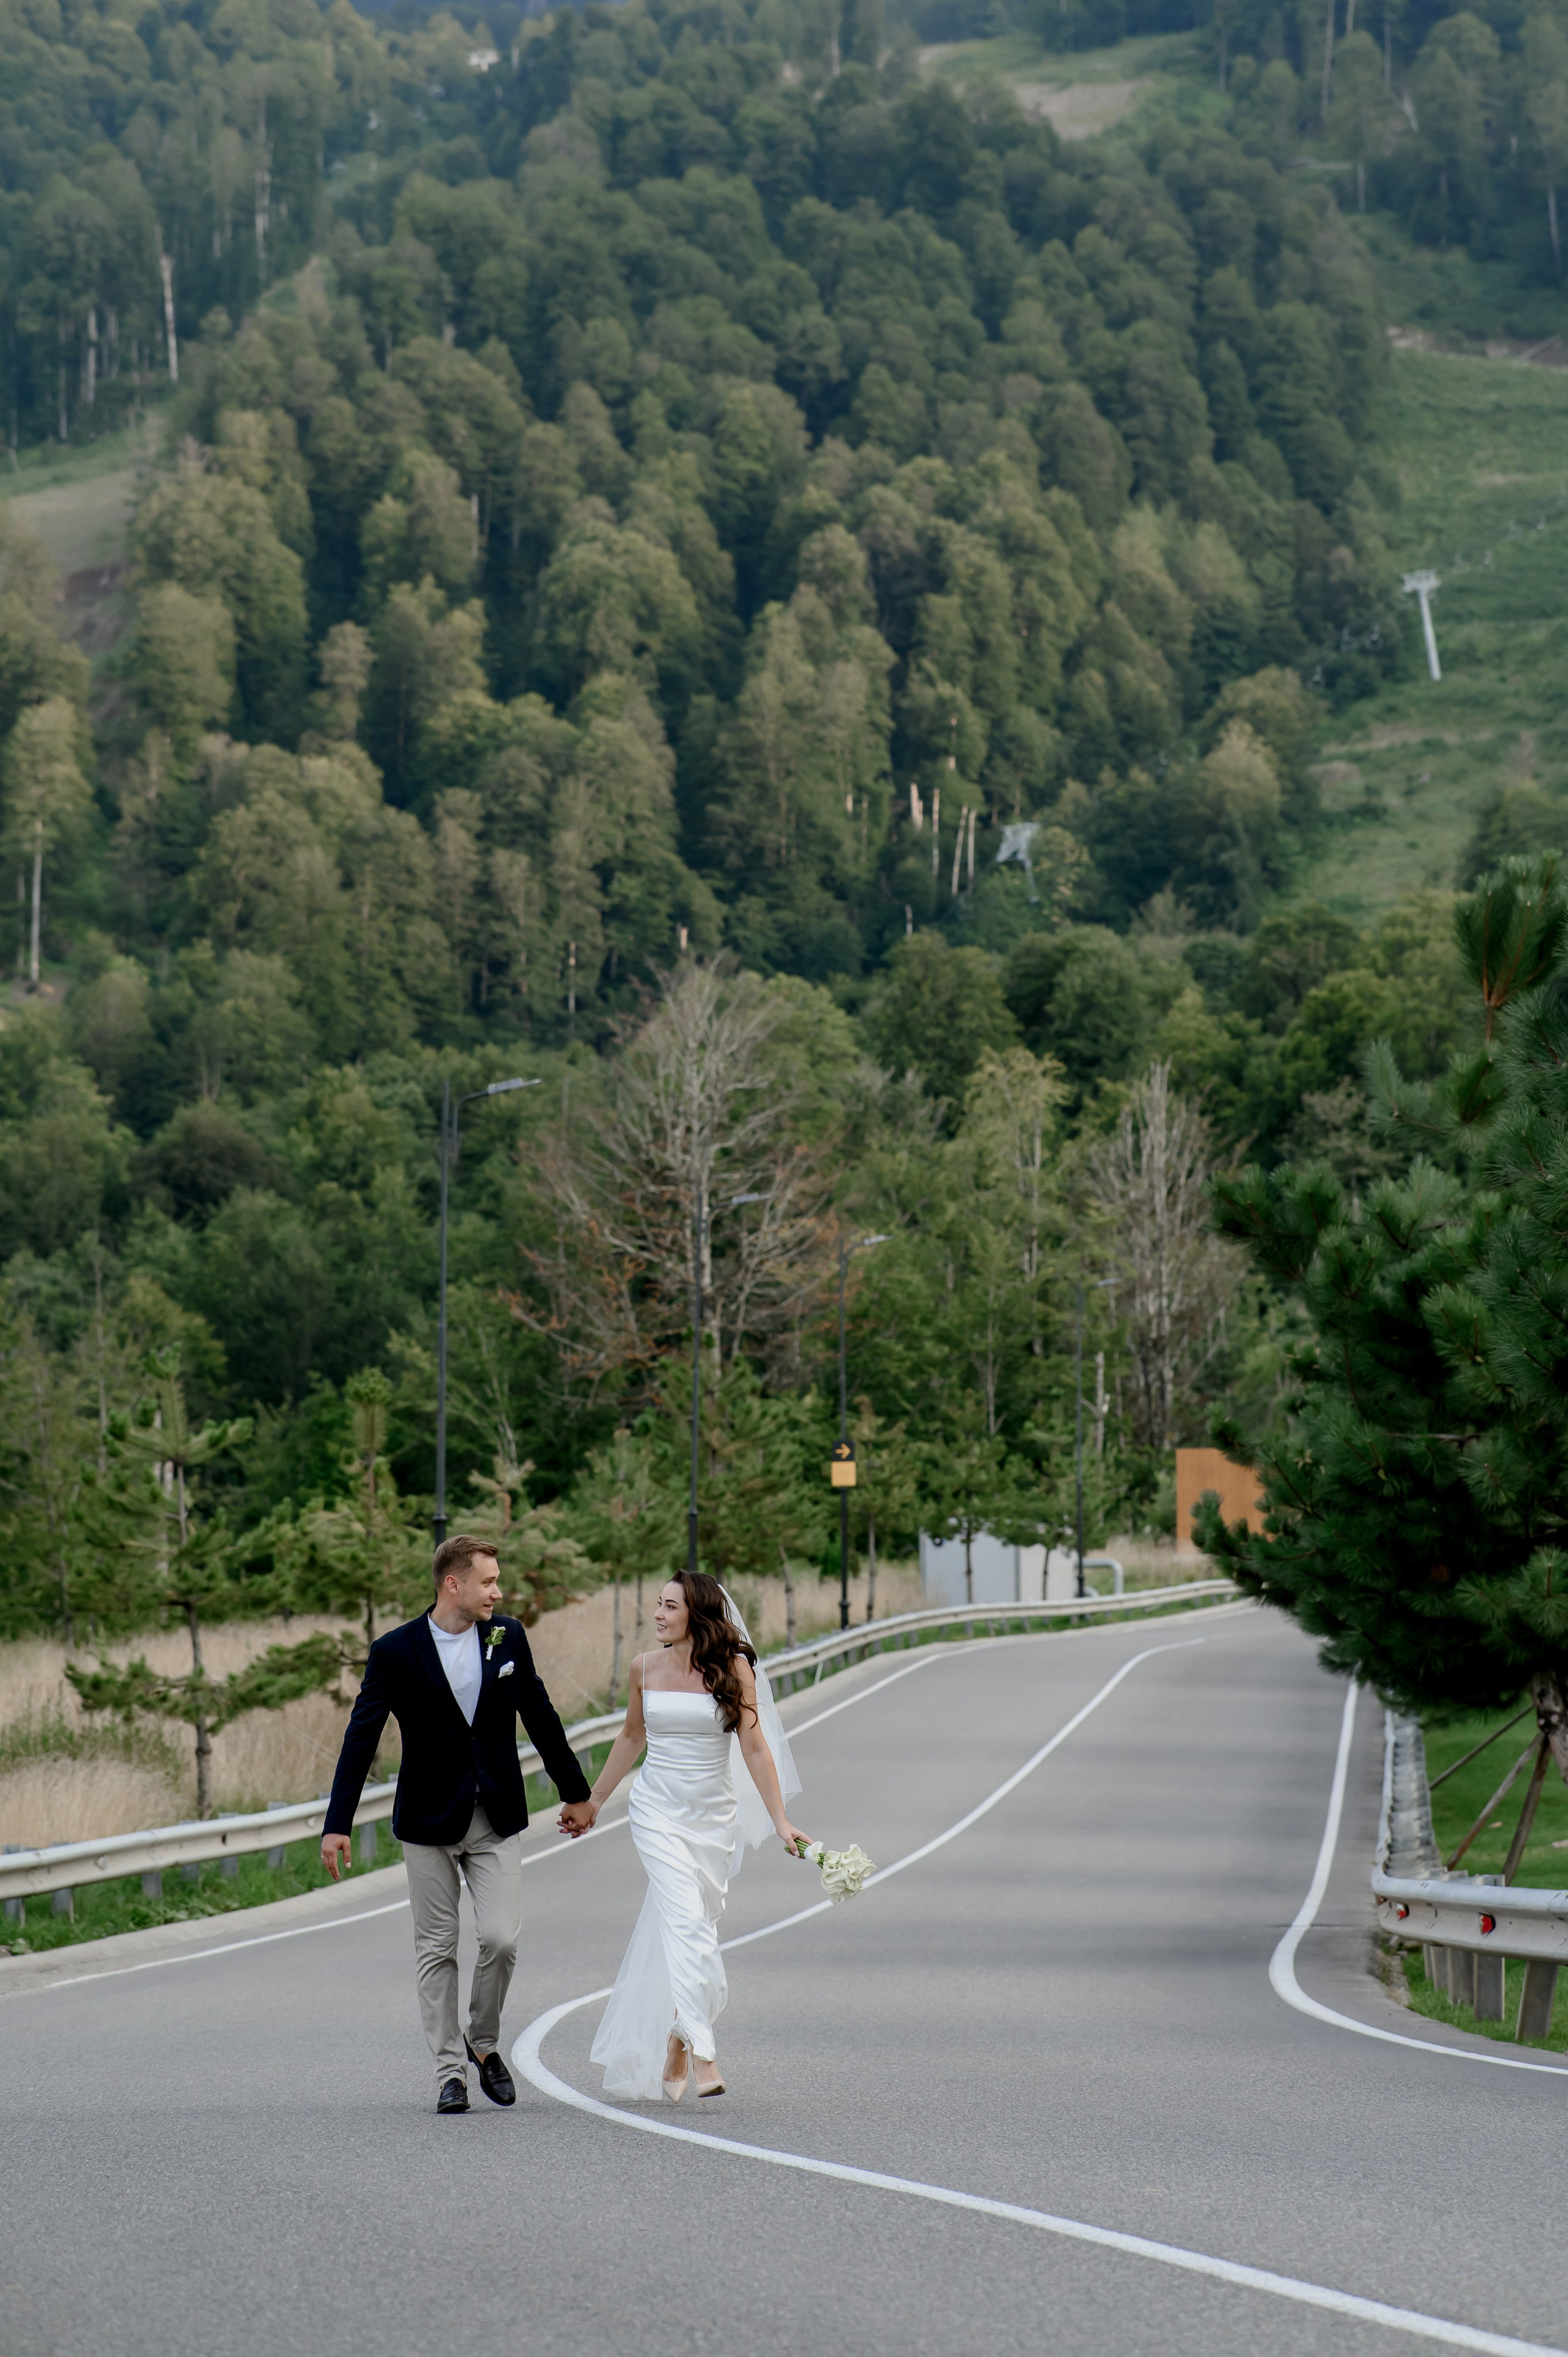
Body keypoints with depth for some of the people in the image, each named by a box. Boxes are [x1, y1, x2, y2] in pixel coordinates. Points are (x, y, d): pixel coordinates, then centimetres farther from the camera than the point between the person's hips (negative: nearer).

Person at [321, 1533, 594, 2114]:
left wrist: (575, 1792, 18)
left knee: (500, 1939, -9)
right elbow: (361, 1738, -8)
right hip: (429, 1823, -2)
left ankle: (484, 2044, 14)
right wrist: (337, 1824, -12)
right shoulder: (396, 1652, -9)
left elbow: (540, 1717, 12)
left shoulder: (508, 1637, 1)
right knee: (436, 1950, 3)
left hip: (498, 1820, 2)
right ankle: (450, 2070, 11)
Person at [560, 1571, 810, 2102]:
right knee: (687, 1924, -17)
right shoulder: (645, 1669, 2)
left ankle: (673, 2050, 22)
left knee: (693, 1928, 7)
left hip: (715, 1817, 1)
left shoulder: (734, 1669, -4)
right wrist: (593, 1800, 23)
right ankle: (700, 2052, -26)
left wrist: (780, 1822, -12)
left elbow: (754, 1746, -6)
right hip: (658, 1812, -1)